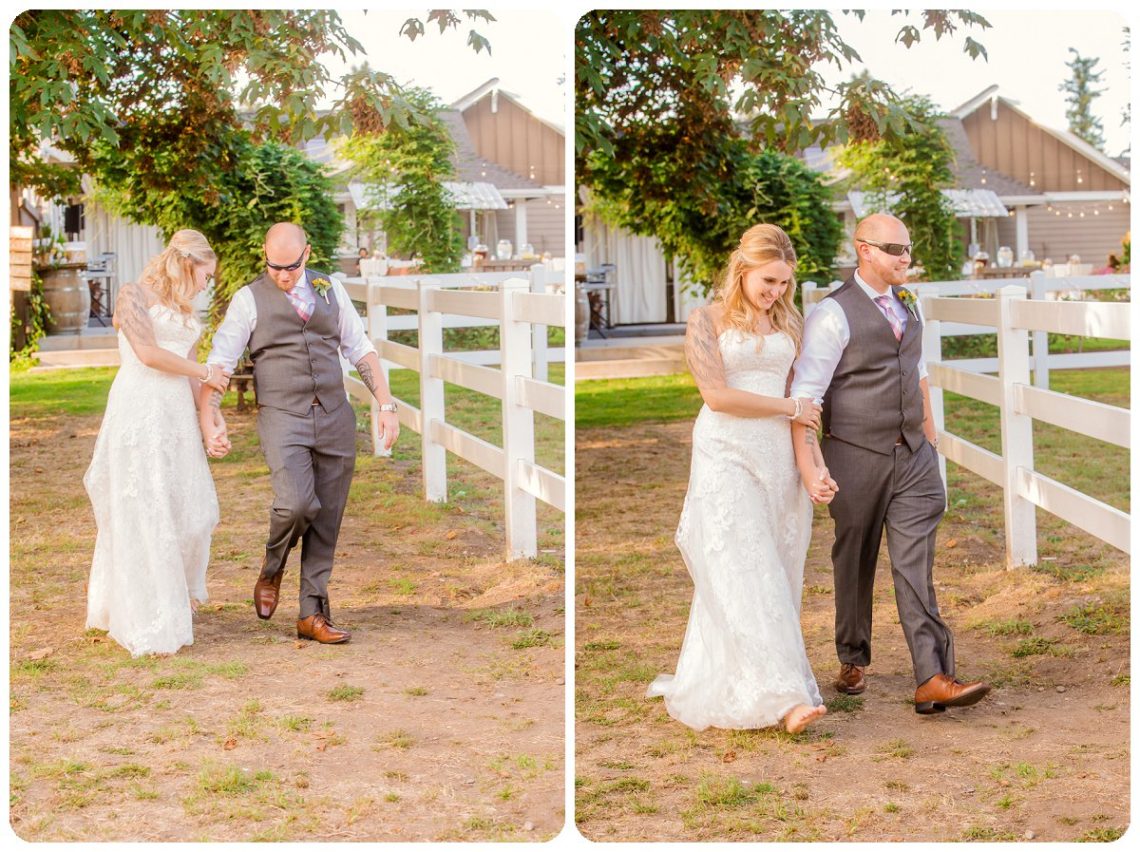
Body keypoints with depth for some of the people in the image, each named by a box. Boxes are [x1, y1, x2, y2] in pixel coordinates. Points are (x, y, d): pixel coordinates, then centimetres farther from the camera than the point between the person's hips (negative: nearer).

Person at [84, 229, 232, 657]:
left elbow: (191, 375, 14)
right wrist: (206, 373, -2)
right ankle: (149, 625, -1)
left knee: (191, 511, 7)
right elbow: (148, 353, -13)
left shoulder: (185, 313, 19)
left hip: (178, 414, 7)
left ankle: (172, 602, 25)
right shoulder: (135, 295, -2)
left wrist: (209, 428, 3)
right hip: (139, 409, -7)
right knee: (144, 516, -5)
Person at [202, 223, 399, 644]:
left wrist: (386, 405, 5)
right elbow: (220, 361, -3)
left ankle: (313, 614, 15)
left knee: (327, 521, 4)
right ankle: (272, 570, 9)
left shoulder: (331, 289, 11)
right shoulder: (249, 299, 1)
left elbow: (361, 350, 13)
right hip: (282, 418, -3)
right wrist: (209, 415, -16)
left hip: (334, 417, 4)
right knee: (296, 504, -23)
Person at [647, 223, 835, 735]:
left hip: (778, 457, 5)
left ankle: (712, 688, 13)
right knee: (745, 573, -12)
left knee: (774, 573, 3)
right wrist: (788, 407, -6)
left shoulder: (789, 322, 12)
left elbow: (807, 403, 10)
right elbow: (717, 394, -11)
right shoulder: (708, 320, -1)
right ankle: (782, 696, -18)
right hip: (726, 457, -5)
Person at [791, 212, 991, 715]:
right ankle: (853, 660, 31)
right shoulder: (834, 315, -12)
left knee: (915, 566, -5)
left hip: (912, 454, 5)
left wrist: (928, 428, 26)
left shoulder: (907, 304, 11)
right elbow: (804, 395, -16)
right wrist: (806, 462, -23)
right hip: (857, 457, -5)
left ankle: (933, 680, -12)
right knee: (856, 562, 11)